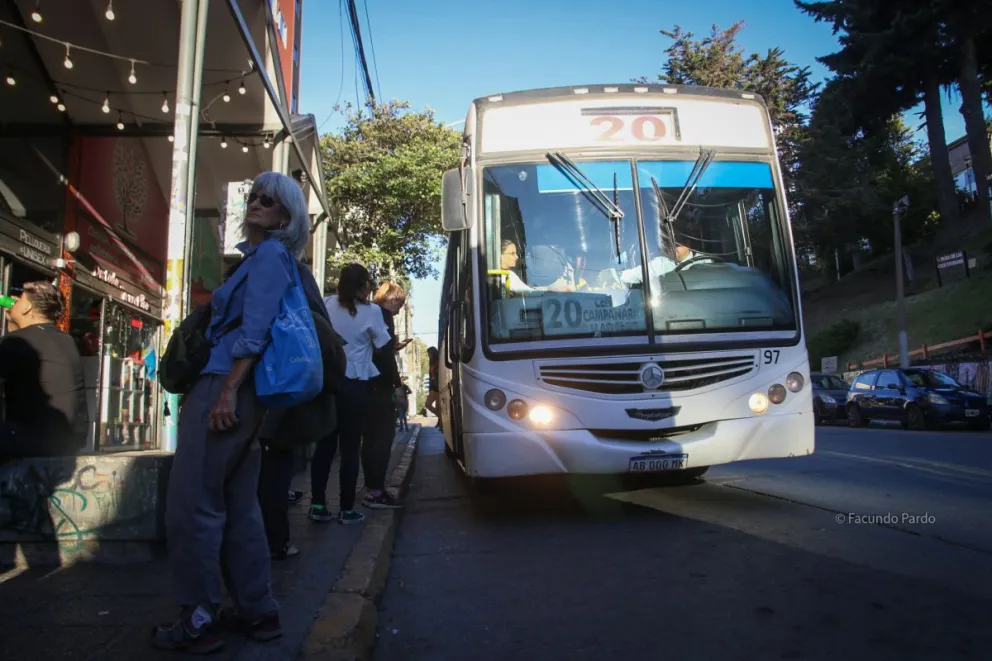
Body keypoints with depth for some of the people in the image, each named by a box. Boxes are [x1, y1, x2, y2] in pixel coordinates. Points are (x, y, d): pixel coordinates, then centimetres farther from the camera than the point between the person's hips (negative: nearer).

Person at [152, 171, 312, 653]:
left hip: (226, 385, -10)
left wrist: (228, 390, -21)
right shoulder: (255, 256, 23)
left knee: (193, 503, -3)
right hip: (235, 390, 10)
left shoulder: (270, 254, -6)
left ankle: (199, 622, 7)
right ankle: (258, 611, 19)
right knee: (238, 506, 12)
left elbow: (254, 330, -16)